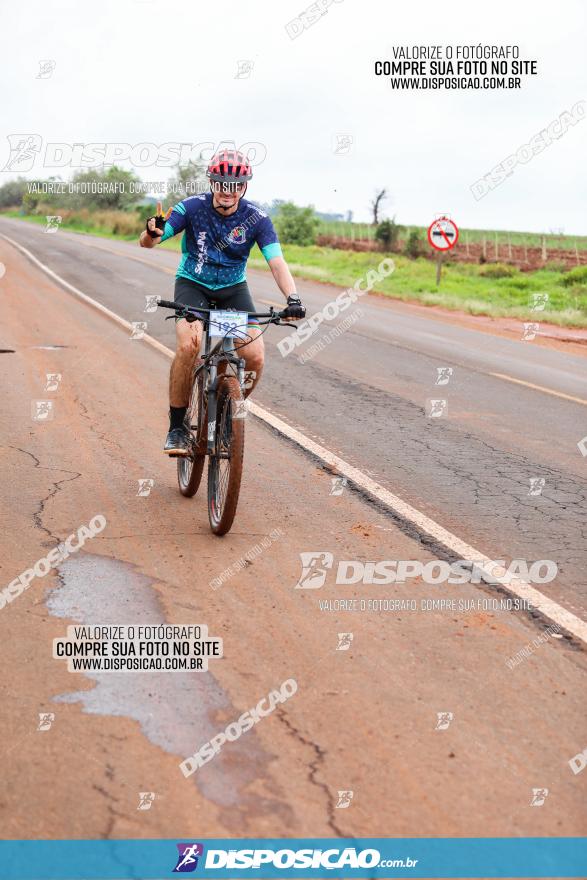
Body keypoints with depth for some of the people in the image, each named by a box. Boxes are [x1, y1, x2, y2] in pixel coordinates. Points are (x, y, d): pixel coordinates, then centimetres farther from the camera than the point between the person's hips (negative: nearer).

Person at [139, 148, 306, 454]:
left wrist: (292, 298, -44)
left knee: (255, 357, -17)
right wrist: (152, 232, -47)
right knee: (188, 346, -28)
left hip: (233, 288, 2)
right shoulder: (193, 207, -18)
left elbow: (277, 262, -25)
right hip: (192, 284, -1)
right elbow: (146, 242, -22)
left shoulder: (256, 219, -17)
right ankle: (176, 427, -13)